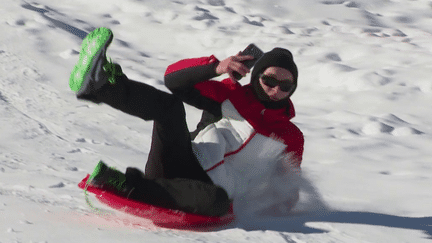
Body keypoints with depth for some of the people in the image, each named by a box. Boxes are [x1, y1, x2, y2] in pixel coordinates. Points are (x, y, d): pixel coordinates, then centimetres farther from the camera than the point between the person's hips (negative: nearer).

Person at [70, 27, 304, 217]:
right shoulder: (232, 95, 15)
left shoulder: (291, 138, 15)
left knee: (217, 201, -41)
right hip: (180, 164, 2)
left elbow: (289, 196, 18)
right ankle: (99, 83, -45)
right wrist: (215, 68, -13)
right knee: (169, 105, -22)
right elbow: (174, 77, 4)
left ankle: (123, 184, -43)